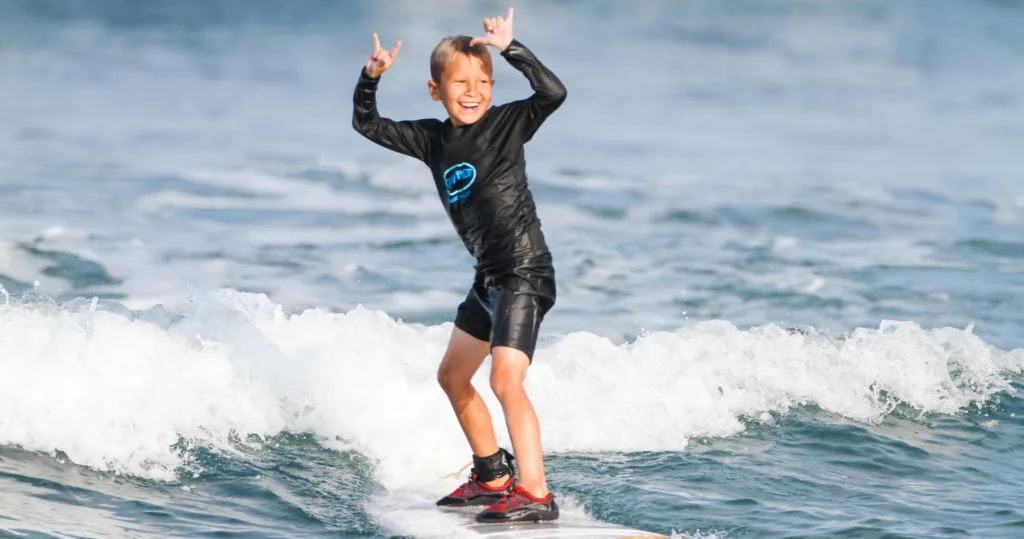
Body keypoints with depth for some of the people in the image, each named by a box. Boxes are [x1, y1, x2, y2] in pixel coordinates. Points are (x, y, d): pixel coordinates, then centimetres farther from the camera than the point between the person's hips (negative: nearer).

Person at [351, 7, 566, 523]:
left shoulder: (508, 122, -10)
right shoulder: (433, 139, 7)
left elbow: (553, 93, -26)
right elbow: (367, 125, 12)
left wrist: (510, 48, -29)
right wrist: (370, 78, -5)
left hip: (525, 273, -9)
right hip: (489, 277, 9)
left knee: (506, 379, -23)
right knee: (452, 376, 22)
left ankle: (536, 494, -27)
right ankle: (493, 477, 36)